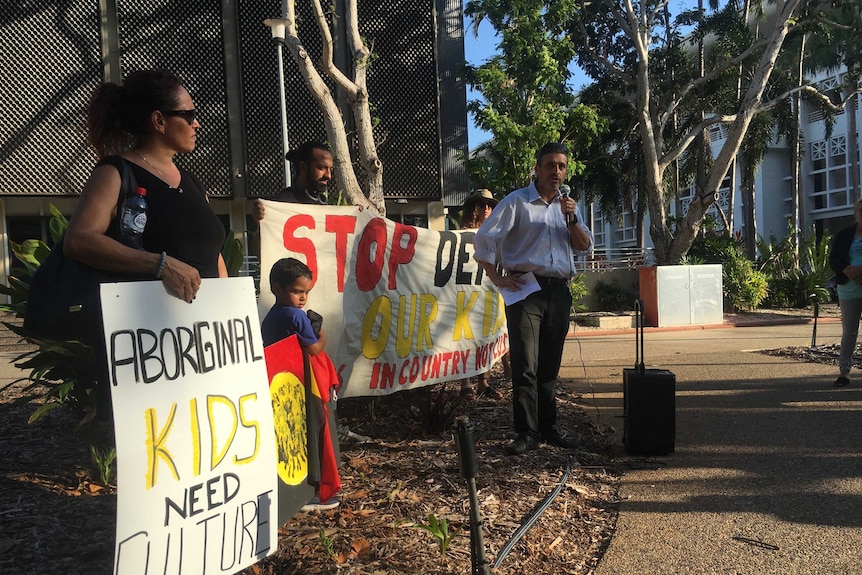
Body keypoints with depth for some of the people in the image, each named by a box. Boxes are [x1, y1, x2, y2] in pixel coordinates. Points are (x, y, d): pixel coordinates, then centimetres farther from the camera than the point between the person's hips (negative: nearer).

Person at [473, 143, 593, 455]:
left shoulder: (567, 204, 18)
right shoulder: (517, 202, 1)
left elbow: (585, 245, 11)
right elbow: (484, 239, -4)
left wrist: (571, 219, -5)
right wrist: (497, 279, -9)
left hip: (559, 291, 5)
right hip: (526, 289, -5)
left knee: (549, 366, 10)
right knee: (525, 366, -7)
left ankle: (548, 427, 20)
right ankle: (527, 433, 0)